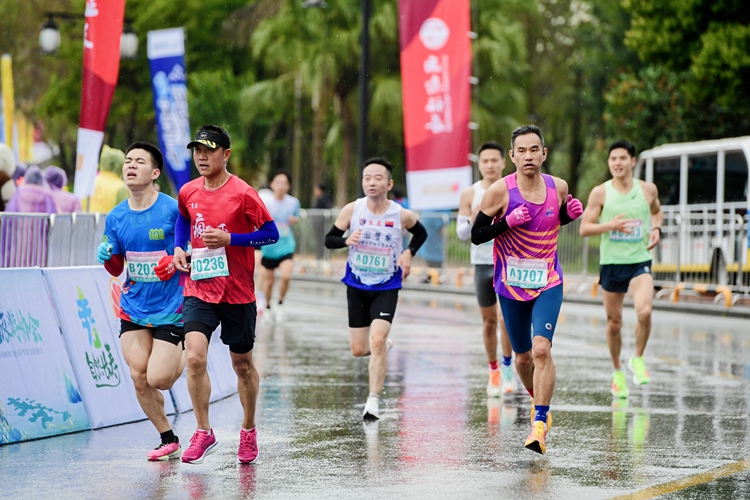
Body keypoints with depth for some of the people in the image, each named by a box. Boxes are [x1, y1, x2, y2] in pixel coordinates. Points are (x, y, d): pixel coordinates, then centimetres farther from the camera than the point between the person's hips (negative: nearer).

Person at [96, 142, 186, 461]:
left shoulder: (173, 210, -12)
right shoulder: (116, 218, 3)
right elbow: (117, 269, 11)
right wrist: (106, 257, -9)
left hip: (170, 310, -5)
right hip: (133, 309, 5)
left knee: (157, 379, -11)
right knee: (139, 377, -2)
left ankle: (185, 358, 25)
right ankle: (169, 441, 16)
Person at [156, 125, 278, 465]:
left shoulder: (243, 194, -12)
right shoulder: (188, 193, 2)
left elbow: (271, 234, -8)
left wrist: (229, 239, -19)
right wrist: (179, 248, 7)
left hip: (238, 294, -2)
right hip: (199, 290, 2)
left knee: (242, 366, 11)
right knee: (194, 357, -16)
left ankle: (249, 431, 33)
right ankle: (203, 433, -3)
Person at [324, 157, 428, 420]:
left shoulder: (402, 215, -9)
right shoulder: (352, 210, -8)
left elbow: (421, 234, 12)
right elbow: (329, 239, 0)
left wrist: (408, 253, -6)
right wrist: (347, 240, -21)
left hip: (386, 288, -2)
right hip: (357, 286, 2)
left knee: (377, 342, -19)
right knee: (359, 349, 7)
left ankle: (374, 400, -11)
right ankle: (384, 343, 43)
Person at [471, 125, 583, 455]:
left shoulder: (558, 187, -1)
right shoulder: (500, 191, -10)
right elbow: (476, 235, -6)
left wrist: (571, 213, -3)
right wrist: (507, 221, -22)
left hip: (548, 283, 0)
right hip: (511, 285, 0)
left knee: (542, 349, -19)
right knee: (523, 356, 13)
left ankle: (540, 425, -18)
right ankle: (538, 403, 42)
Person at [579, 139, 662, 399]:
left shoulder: (648, 189, 2)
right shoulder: (600, 193, -3)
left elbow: (657, 211, 23)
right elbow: (584, 228, -2)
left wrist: (656, 229, 2)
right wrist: (611, 225, -19)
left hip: (640, 261, 0)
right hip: (611, 263, 0)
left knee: (644, 312, -23)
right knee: (614, 322, 8)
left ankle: (637, 359, 2)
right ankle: (617, 372, 28)